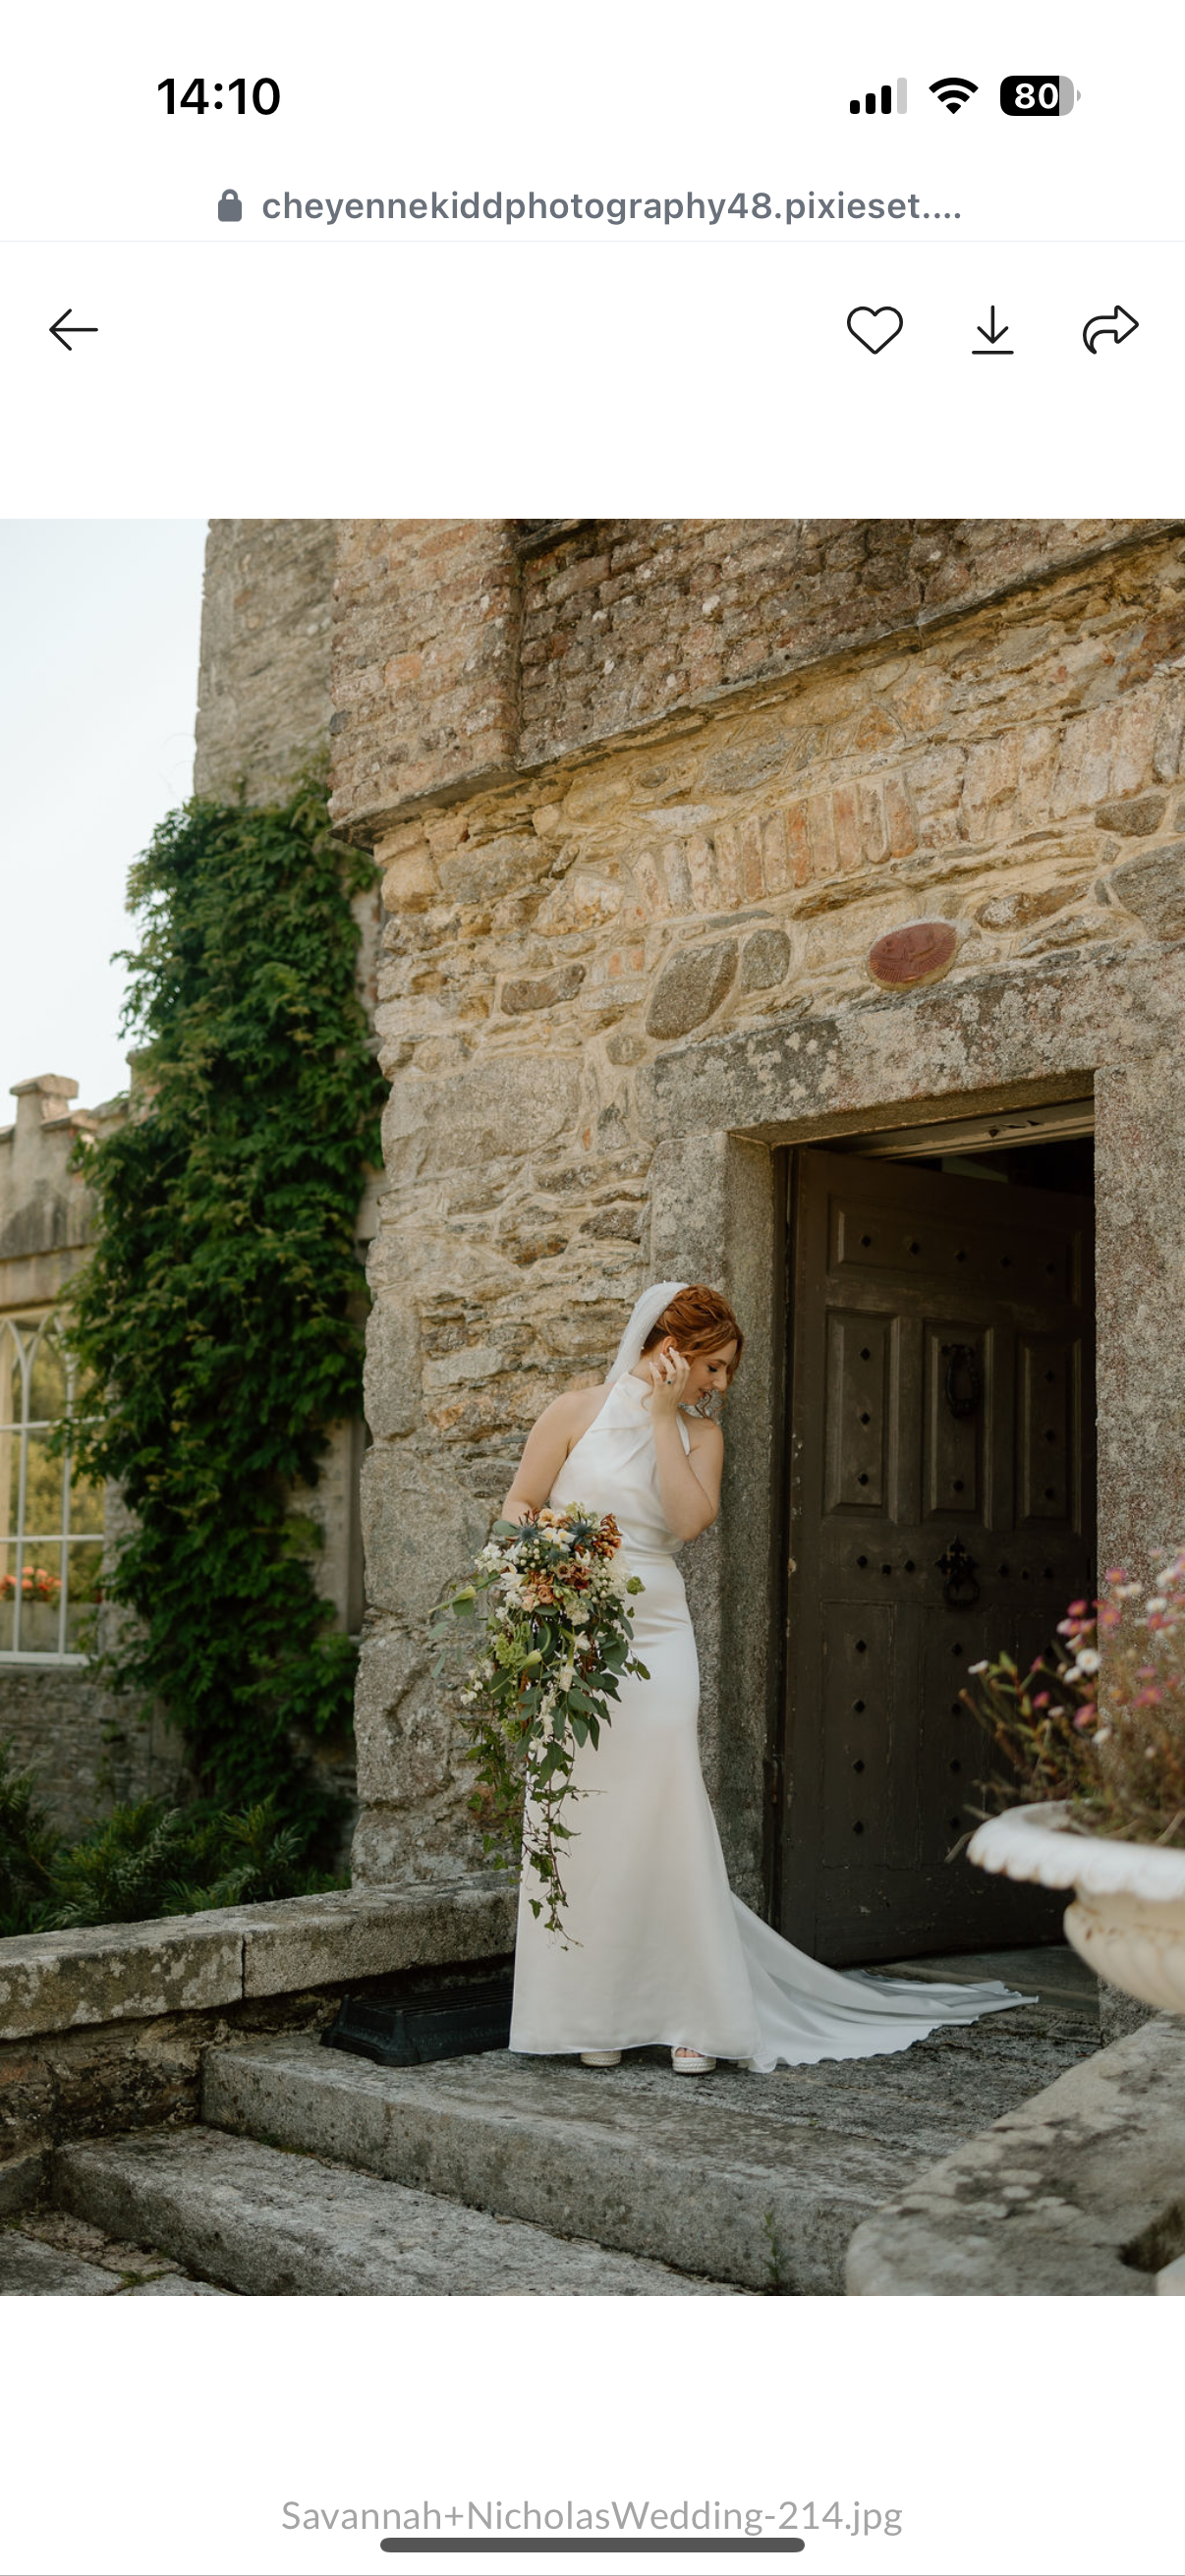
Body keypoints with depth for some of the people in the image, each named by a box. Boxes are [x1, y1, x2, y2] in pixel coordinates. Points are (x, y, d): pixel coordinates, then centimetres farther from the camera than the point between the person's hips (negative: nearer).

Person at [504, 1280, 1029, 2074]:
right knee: (578, 1819, -1)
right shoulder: (578, 1411, 4)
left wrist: (663, 1418, -6)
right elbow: (518, 1506, 6)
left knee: (664, 1812, -6)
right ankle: (591, 2015, 9)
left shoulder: (700, 1434, 11)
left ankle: (689, 2013, 1)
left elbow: (691, 1519, -7)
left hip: (655, 1636, 2)